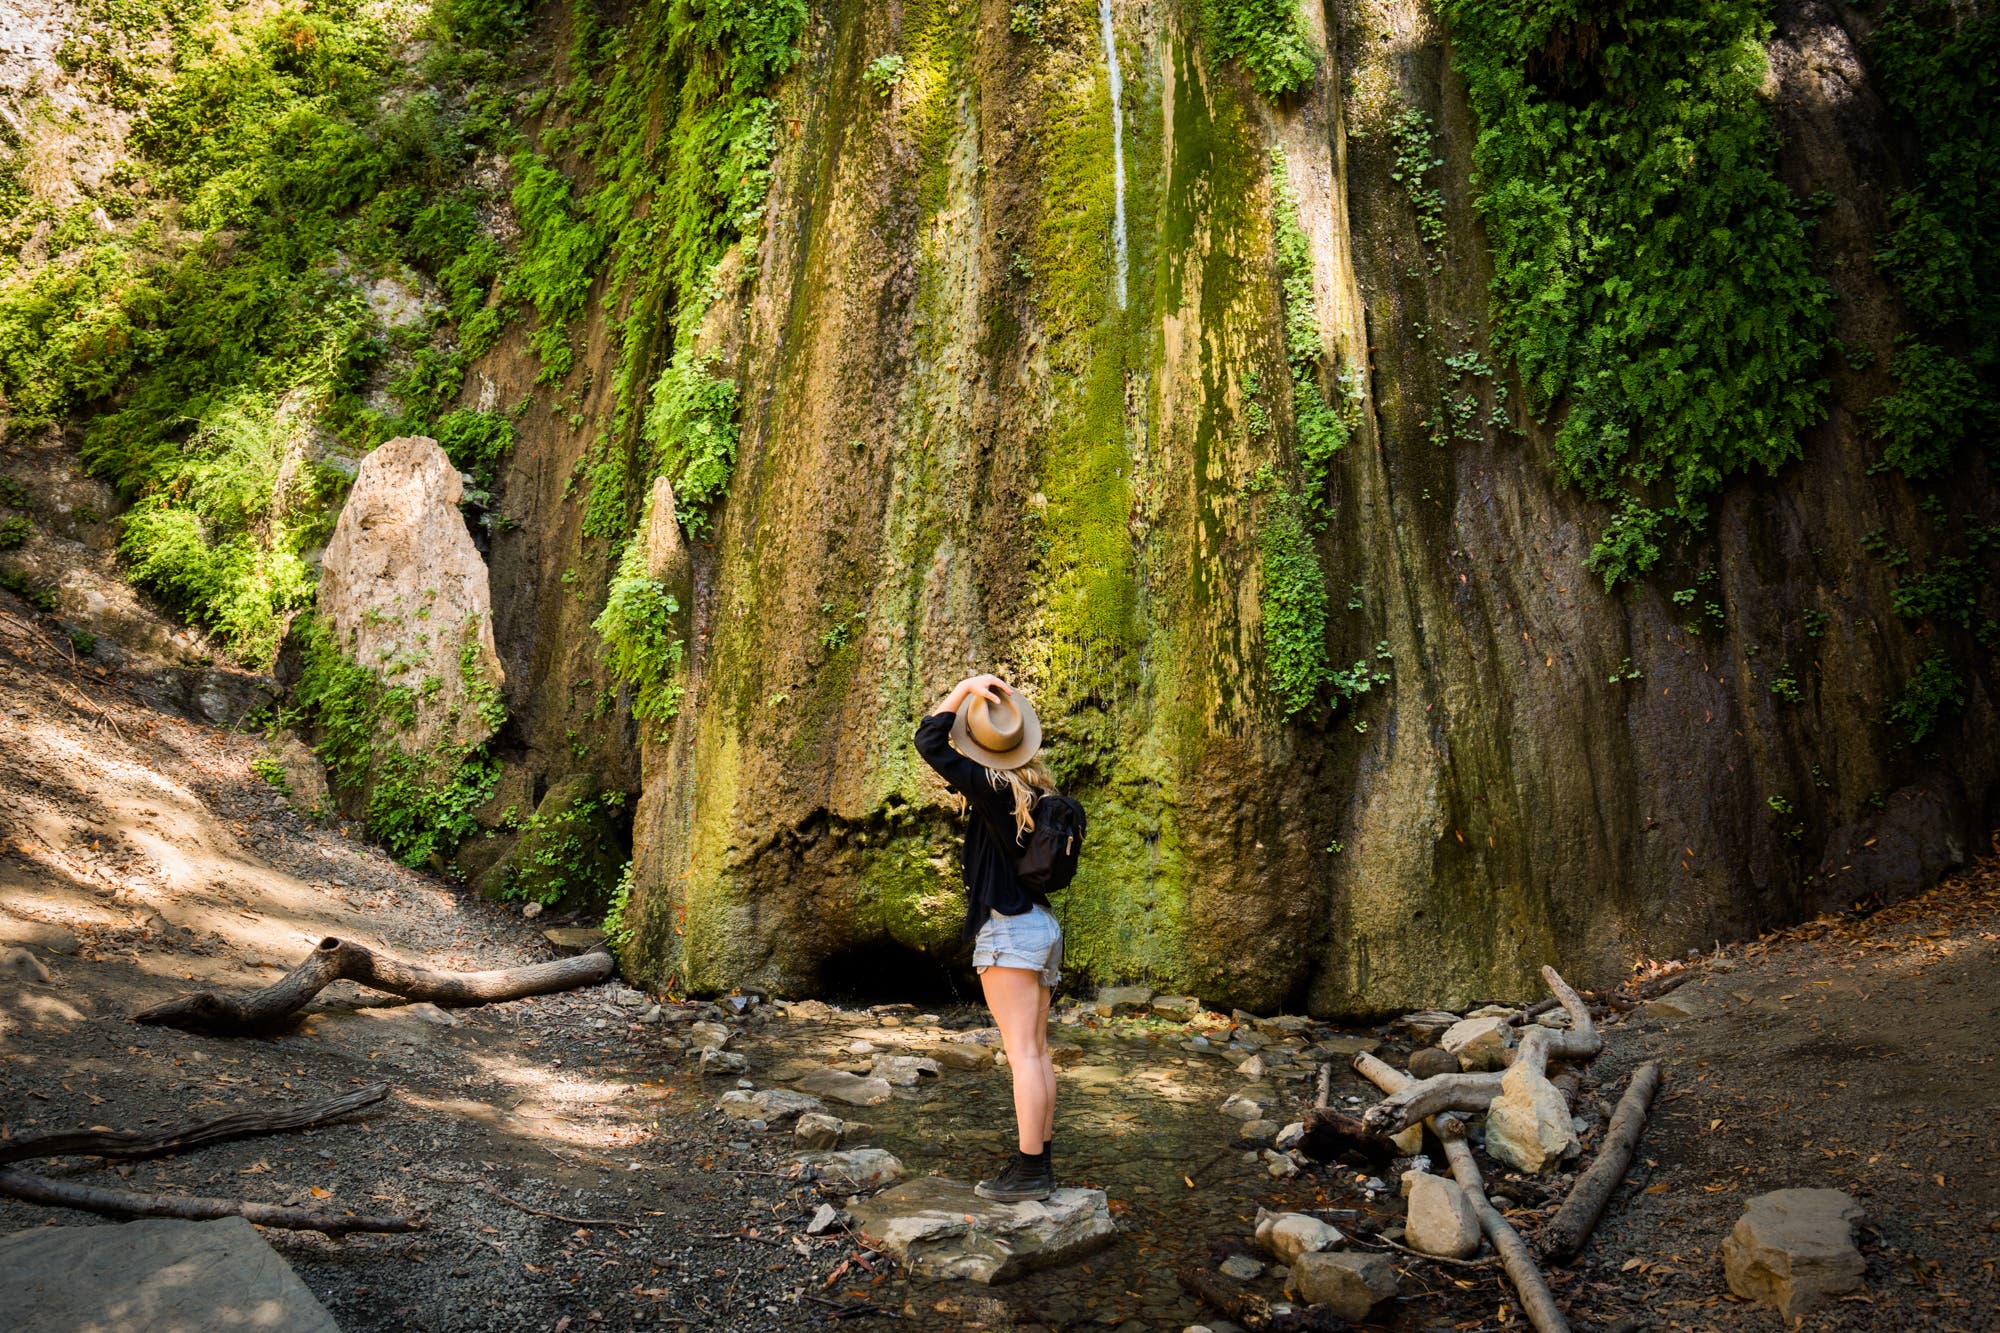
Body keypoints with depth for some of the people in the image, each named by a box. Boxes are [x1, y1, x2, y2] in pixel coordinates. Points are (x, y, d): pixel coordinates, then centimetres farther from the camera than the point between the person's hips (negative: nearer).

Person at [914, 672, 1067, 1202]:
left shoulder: (992, 788, -13)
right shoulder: (1038, 792, 7)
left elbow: (928, 740, -13)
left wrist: (966, 687, -6)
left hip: (1008, 927, -8)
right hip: (1043, 925, 8)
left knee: (1022, 1053, -9)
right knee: (1038, 1051, 11)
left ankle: (1028, 1169, -7)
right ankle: (1042, 1162, 16)